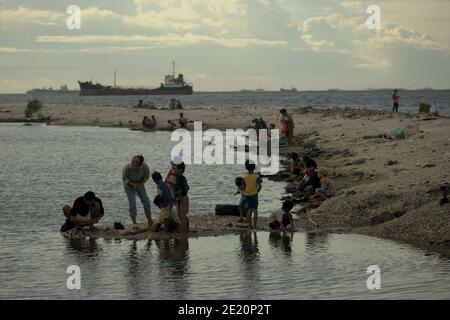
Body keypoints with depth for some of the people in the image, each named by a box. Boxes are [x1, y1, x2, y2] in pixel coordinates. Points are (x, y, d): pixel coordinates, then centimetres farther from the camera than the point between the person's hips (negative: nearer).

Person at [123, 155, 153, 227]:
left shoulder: (144, 166, -26)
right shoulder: (127, 168, -32)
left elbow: (147, 176, -6)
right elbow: (124, 179, -16)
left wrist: (141, 184, -21)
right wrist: (133, 184, -29)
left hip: (140, 185, 3)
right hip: (129, 186, -3)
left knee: (146, 202, -1)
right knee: (132, 204, -9)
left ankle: (150, 221, 7)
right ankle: (134, 223, 0)